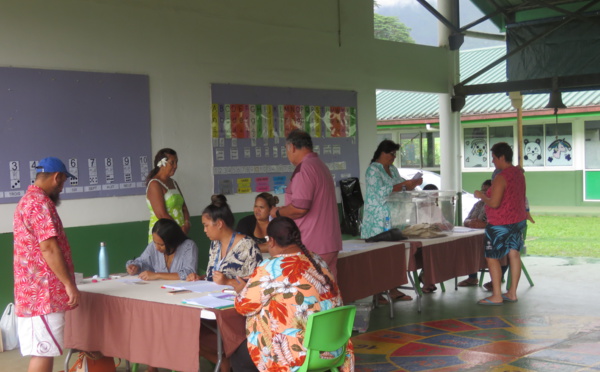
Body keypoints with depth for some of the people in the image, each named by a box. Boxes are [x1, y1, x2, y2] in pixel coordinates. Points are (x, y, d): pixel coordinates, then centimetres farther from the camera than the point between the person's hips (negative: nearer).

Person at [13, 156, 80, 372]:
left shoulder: (26, 201, 19)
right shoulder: (40, 203, -14)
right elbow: (48, 248, -21)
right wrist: (69, 284, -18)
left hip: (33, 290, 11)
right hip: (43, 291, -11)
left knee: (42, 351, 15)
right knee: (44, 351, -7)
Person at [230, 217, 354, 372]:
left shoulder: (270, 269, -14)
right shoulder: (318, 261, 6)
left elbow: (244, 307, -5)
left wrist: (241, 290, 17)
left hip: (298, 353, -7)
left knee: (239, 358, 16)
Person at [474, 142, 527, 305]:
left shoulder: (501, 177, -21)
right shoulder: (519, 173, 7)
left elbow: (494, 203, -26)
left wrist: (482, 196, -9)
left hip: (500, 224, -9)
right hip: (518, 220, 9)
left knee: (492, 258, -1)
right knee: (514, 254, 11)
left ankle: (496, 296, 1)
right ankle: (512, 293, 17)